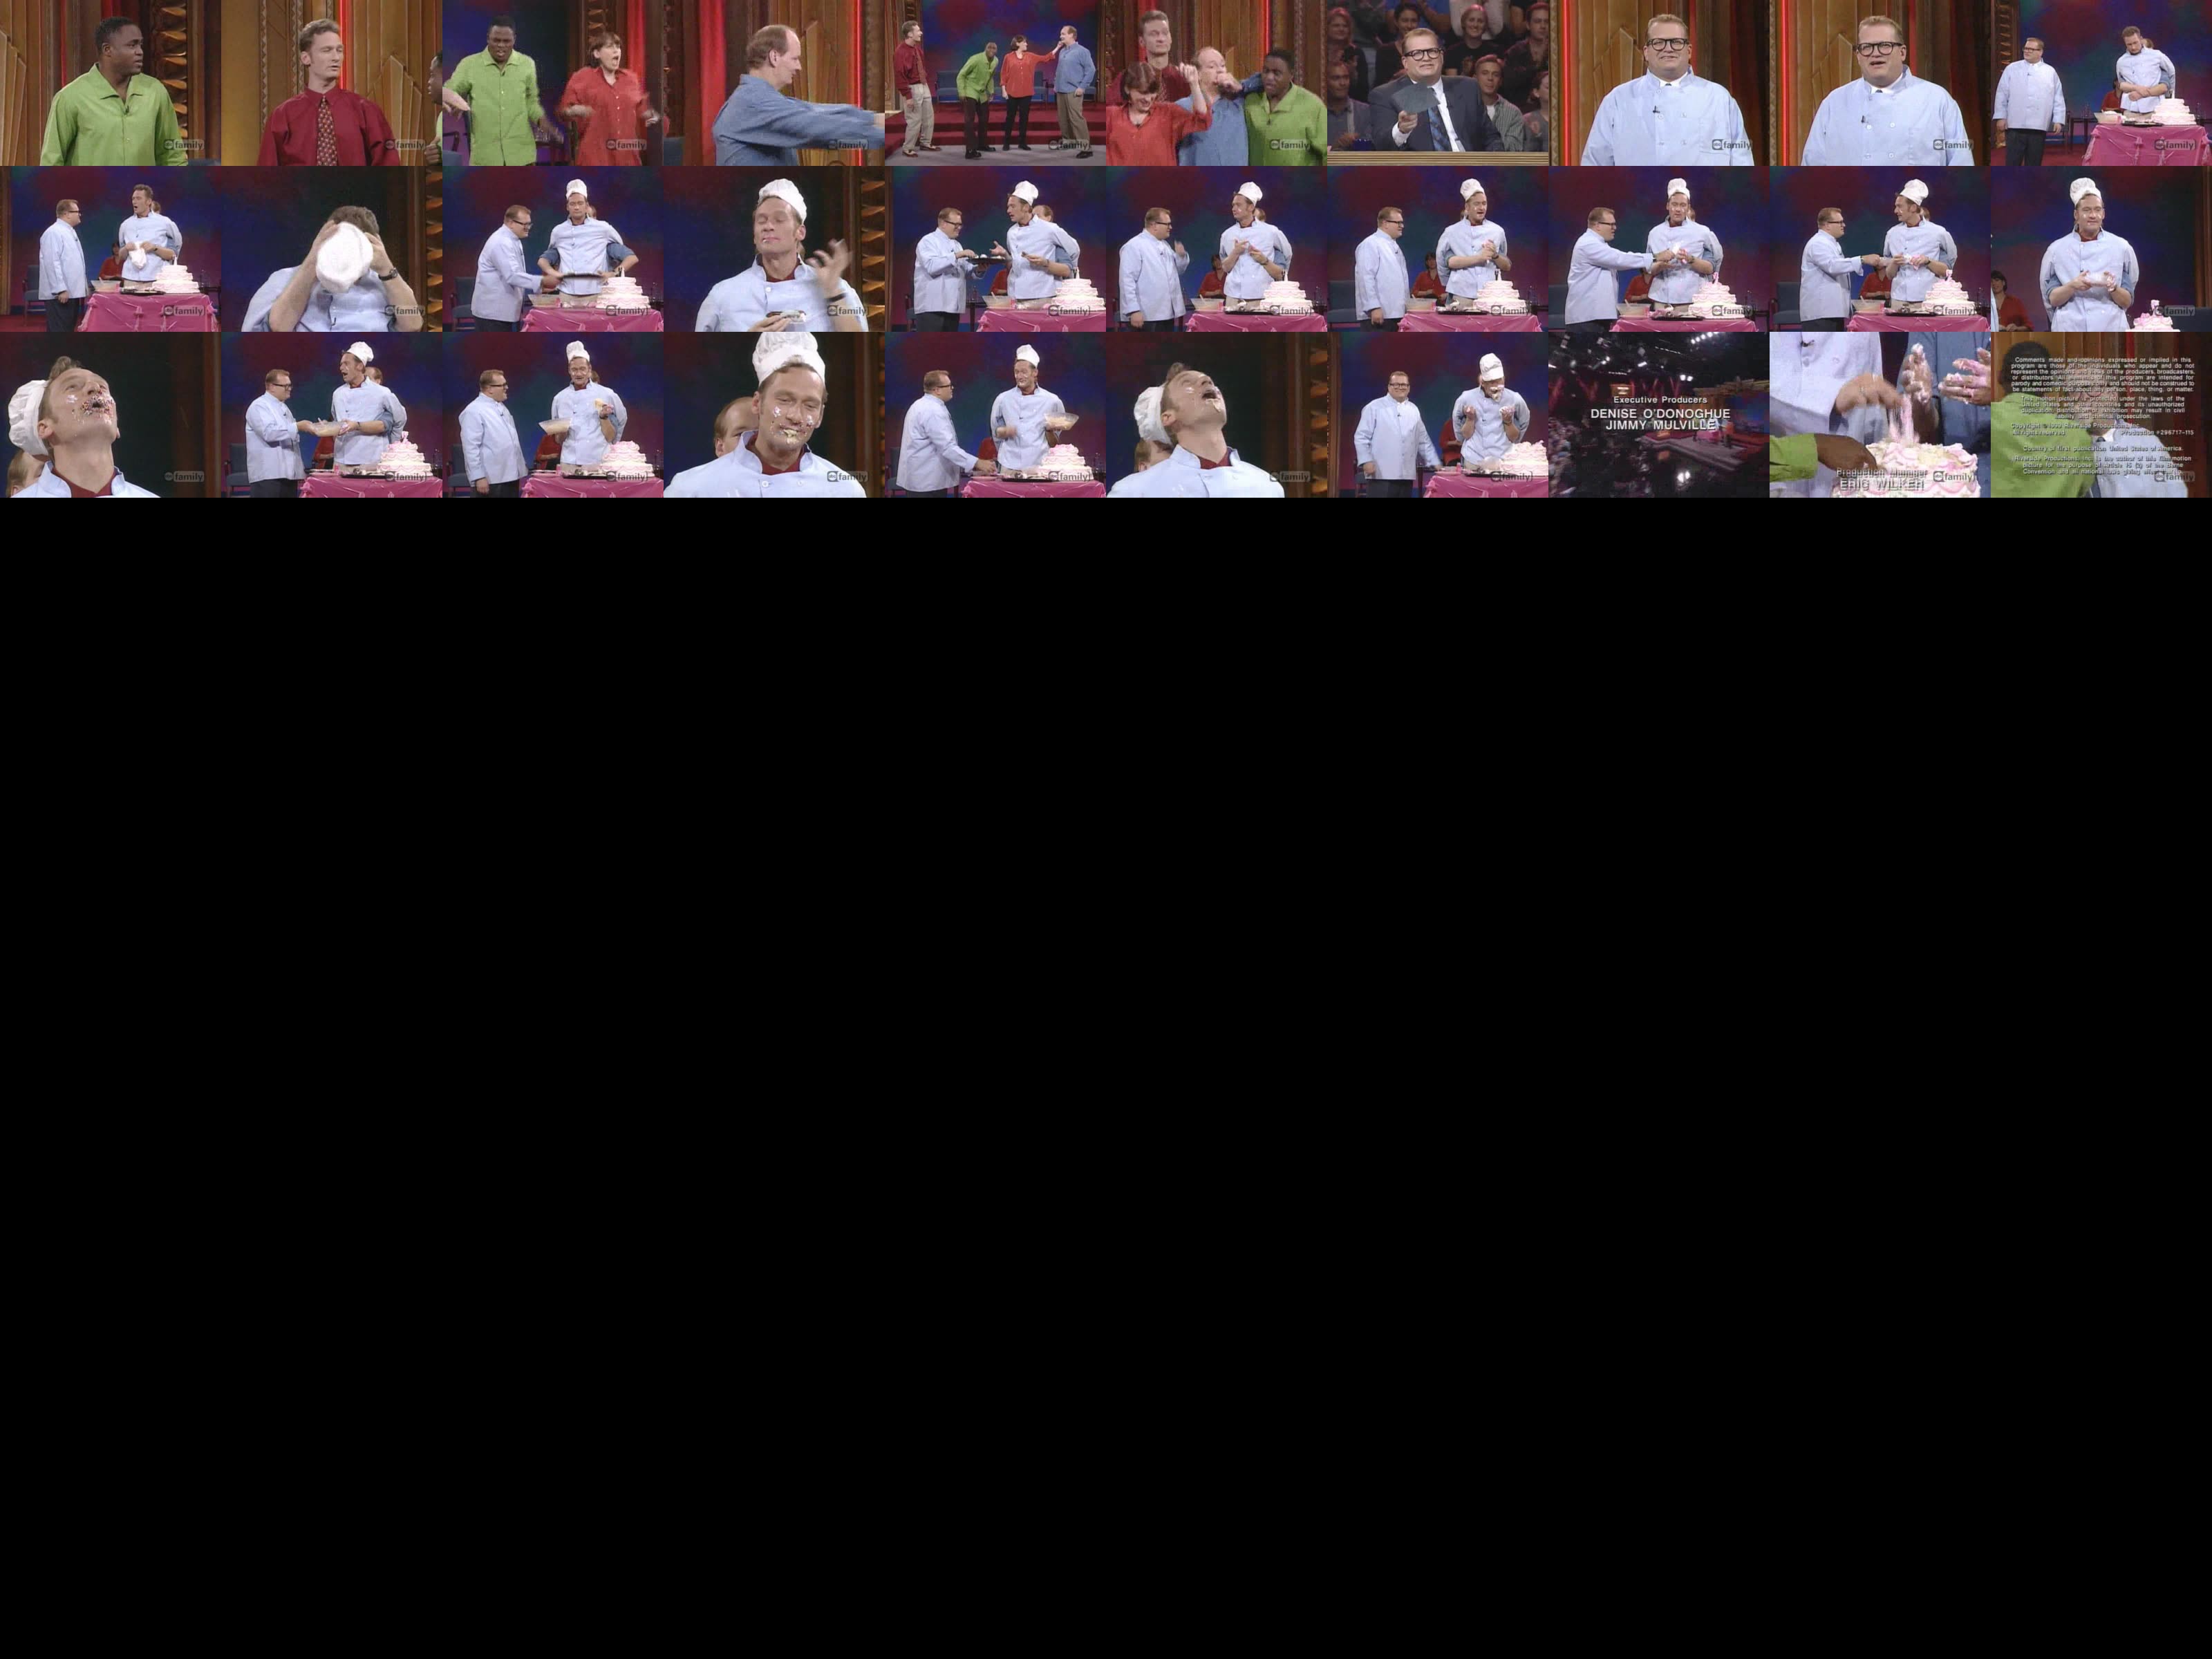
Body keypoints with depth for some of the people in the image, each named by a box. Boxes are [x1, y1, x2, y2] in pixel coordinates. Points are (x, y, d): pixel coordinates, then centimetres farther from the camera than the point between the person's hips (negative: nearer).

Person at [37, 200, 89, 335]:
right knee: (58, 331, -10)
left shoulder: (70, 232, 18)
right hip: (60, 294, -10)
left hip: (73, 292, 10)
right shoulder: (54, 233, -13)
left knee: (68, 330, 11)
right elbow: (52, 263, -19)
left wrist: (85, 286, 22)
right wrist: (60, 290, -23)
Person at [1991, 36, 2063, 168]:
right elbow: (2002, 94, 6)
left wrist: (2058, 121, 1)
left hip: (2038, 126, 1)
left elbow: (2058, 99, 8)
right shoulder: (2012, 69, 7)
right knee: (2013, 162, -4)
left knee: (2034, 163, 7)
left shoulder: (2050, 73, 8)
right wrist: (2001, 117, -1)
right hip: (2015, 125, -1)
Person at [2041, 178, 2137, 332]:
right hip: (2071, 330, -1)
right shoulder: (2058, 249, 8)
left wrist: (2113, 288, -13)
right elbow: (2053, 299, 5)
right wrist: (2072, 286, -15)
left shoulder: (2121, 248, 9)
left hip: (2111, 330, 1)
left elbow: (2127, 302, 9)